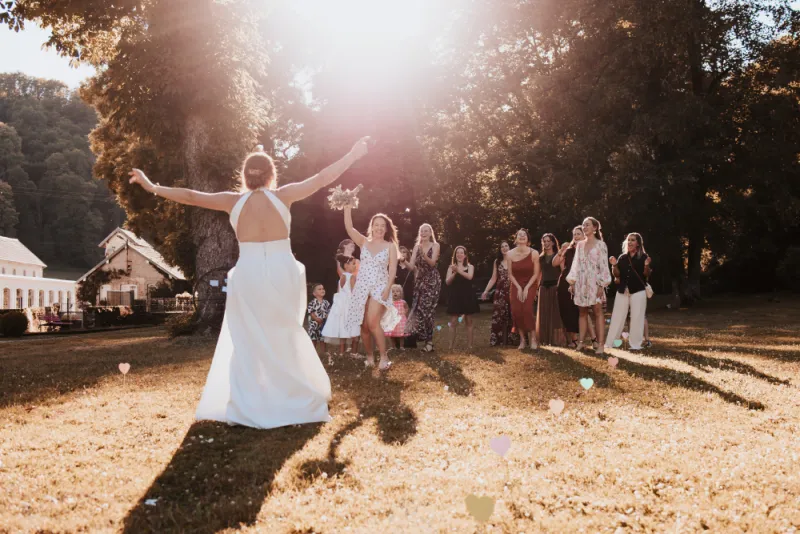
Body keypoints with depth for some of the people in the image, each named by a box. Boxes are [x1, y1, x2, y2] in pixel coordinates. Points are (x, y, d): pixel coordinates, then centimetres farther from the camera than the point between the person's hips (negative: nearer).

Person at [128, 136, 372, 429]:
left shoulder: (234, 200, -1)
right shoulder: (283, 195, -3)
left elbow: (191, 196, 0)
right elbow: (322, 178, 0)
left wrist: (153, 187, 10)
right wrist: (353, 155, 9)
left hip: (249, 276, 0)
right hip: (282, 275, 0)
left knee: (248, 342, 10)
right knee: (285, 341, 13)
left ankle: (247, 408, 9)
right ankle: (298, 402, 20)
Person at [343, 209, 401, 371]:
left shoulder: (390, 246, 3)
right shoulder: (364, 242, 8)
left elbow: (392, 269, -3)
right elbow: (349, 227, -5)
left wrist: (387, 288, -14)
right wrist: (348, 207, -13)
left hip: (380, 287, -3)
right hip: (362, 287, 3)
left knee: (373, 323, -20)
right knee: (364, 325, 3)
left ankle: (384, 357, -11)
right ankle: (369, 356, 18)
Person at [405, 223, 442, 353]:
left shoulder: (435, 245, -1)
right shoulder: (416, 246, 9)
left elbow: (432, 262, -15)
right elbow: (412, 266, 2)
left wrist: (424, 255, -33)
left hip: (432, 281, -4)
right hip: (420, 281, 4)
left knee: (427, 309, -11)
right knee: (420, 309, -2)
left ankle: (429, 340, -5)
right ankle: (427, 339, 6)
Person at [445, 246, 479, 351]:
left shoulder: (470, 266, 6)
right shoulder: (451, 267, 7)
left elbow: (469, 277, -15)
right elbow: (447, 282, -4)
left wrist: (459, 270, -27)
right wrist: (454, 273, -20)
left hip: (467, 296, 0)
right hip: (455, 296, 0)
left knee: (469, 322, 4)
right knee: (453, 322, -4)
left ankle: (469, 345, 8)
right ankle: (451, 346, -1)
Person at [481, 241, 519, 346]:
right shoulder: (497, 261, 11)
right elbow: (493, 278, 12)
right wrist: (486, 291, 3)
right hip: (500, 292, 2)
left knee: (513, 316, -2)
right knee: (498, 316, -2)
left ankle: (512, 339, 5)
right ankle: (498, 340, 2)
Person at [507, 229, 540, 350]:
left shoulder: (534, 253, -9)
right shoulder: (510, 254, -4)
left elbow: (536, 273, -6)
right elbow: (510, 274, 1)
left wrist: (526, 288, -13)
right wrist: (519, 288, -8)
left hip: (530, 285, -2)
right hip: (516, 286, 2)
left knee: (527, 310, -20)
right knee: (516, 311, -11)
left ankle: (533, 339, -12)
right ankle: (522, 339, 1)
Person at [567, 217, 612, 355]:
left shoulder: (600, 245, -1)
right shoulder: (580, 245, 13)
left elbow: (604, 266, -6)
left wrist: (602, 285, -13)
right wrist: (572, 282, 7)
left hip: (594, 282, -5)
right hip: (581, 282, 5)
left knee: (598, 311, -6)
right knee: (582, 312, 6)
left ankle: (600, 344, -7)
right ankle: (581, 342, 9)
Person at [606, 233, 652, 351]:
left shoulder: (643, 257, -1)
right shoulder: (622, 257, 10)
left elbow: (647, 275, -6)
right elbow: (617, 275, 8)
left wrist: (646, 266, -25)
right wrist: (614, 265, -9)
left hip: (638, 291, -4)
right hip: (622, 291, 4)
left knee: (636, 318, -1)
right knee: (617, 317, 5)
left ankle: (635, 344, 3)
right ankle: (609, 343, 7)